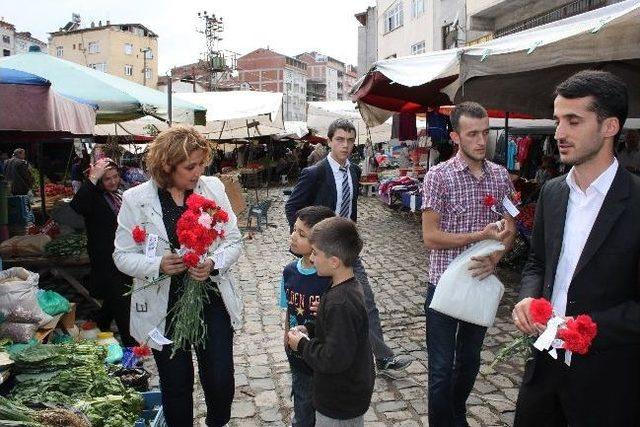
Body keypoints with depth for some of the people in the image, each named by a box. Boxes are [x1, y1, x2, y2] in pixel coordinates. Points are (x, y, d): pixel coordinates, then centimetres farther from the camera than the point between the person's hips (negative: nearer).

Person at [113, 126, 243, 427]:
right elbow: (123, 256, -4)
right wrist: (158, 265, -22)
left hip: (213, 301, 1)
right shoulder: (135, 199, -8)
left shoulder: (213, 188, -3)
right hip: (164, 308, -1)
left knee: (221, 380, 7)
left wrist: (214, 264, -19)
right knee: (176, 386, 15)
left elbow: (234, 241, 1)